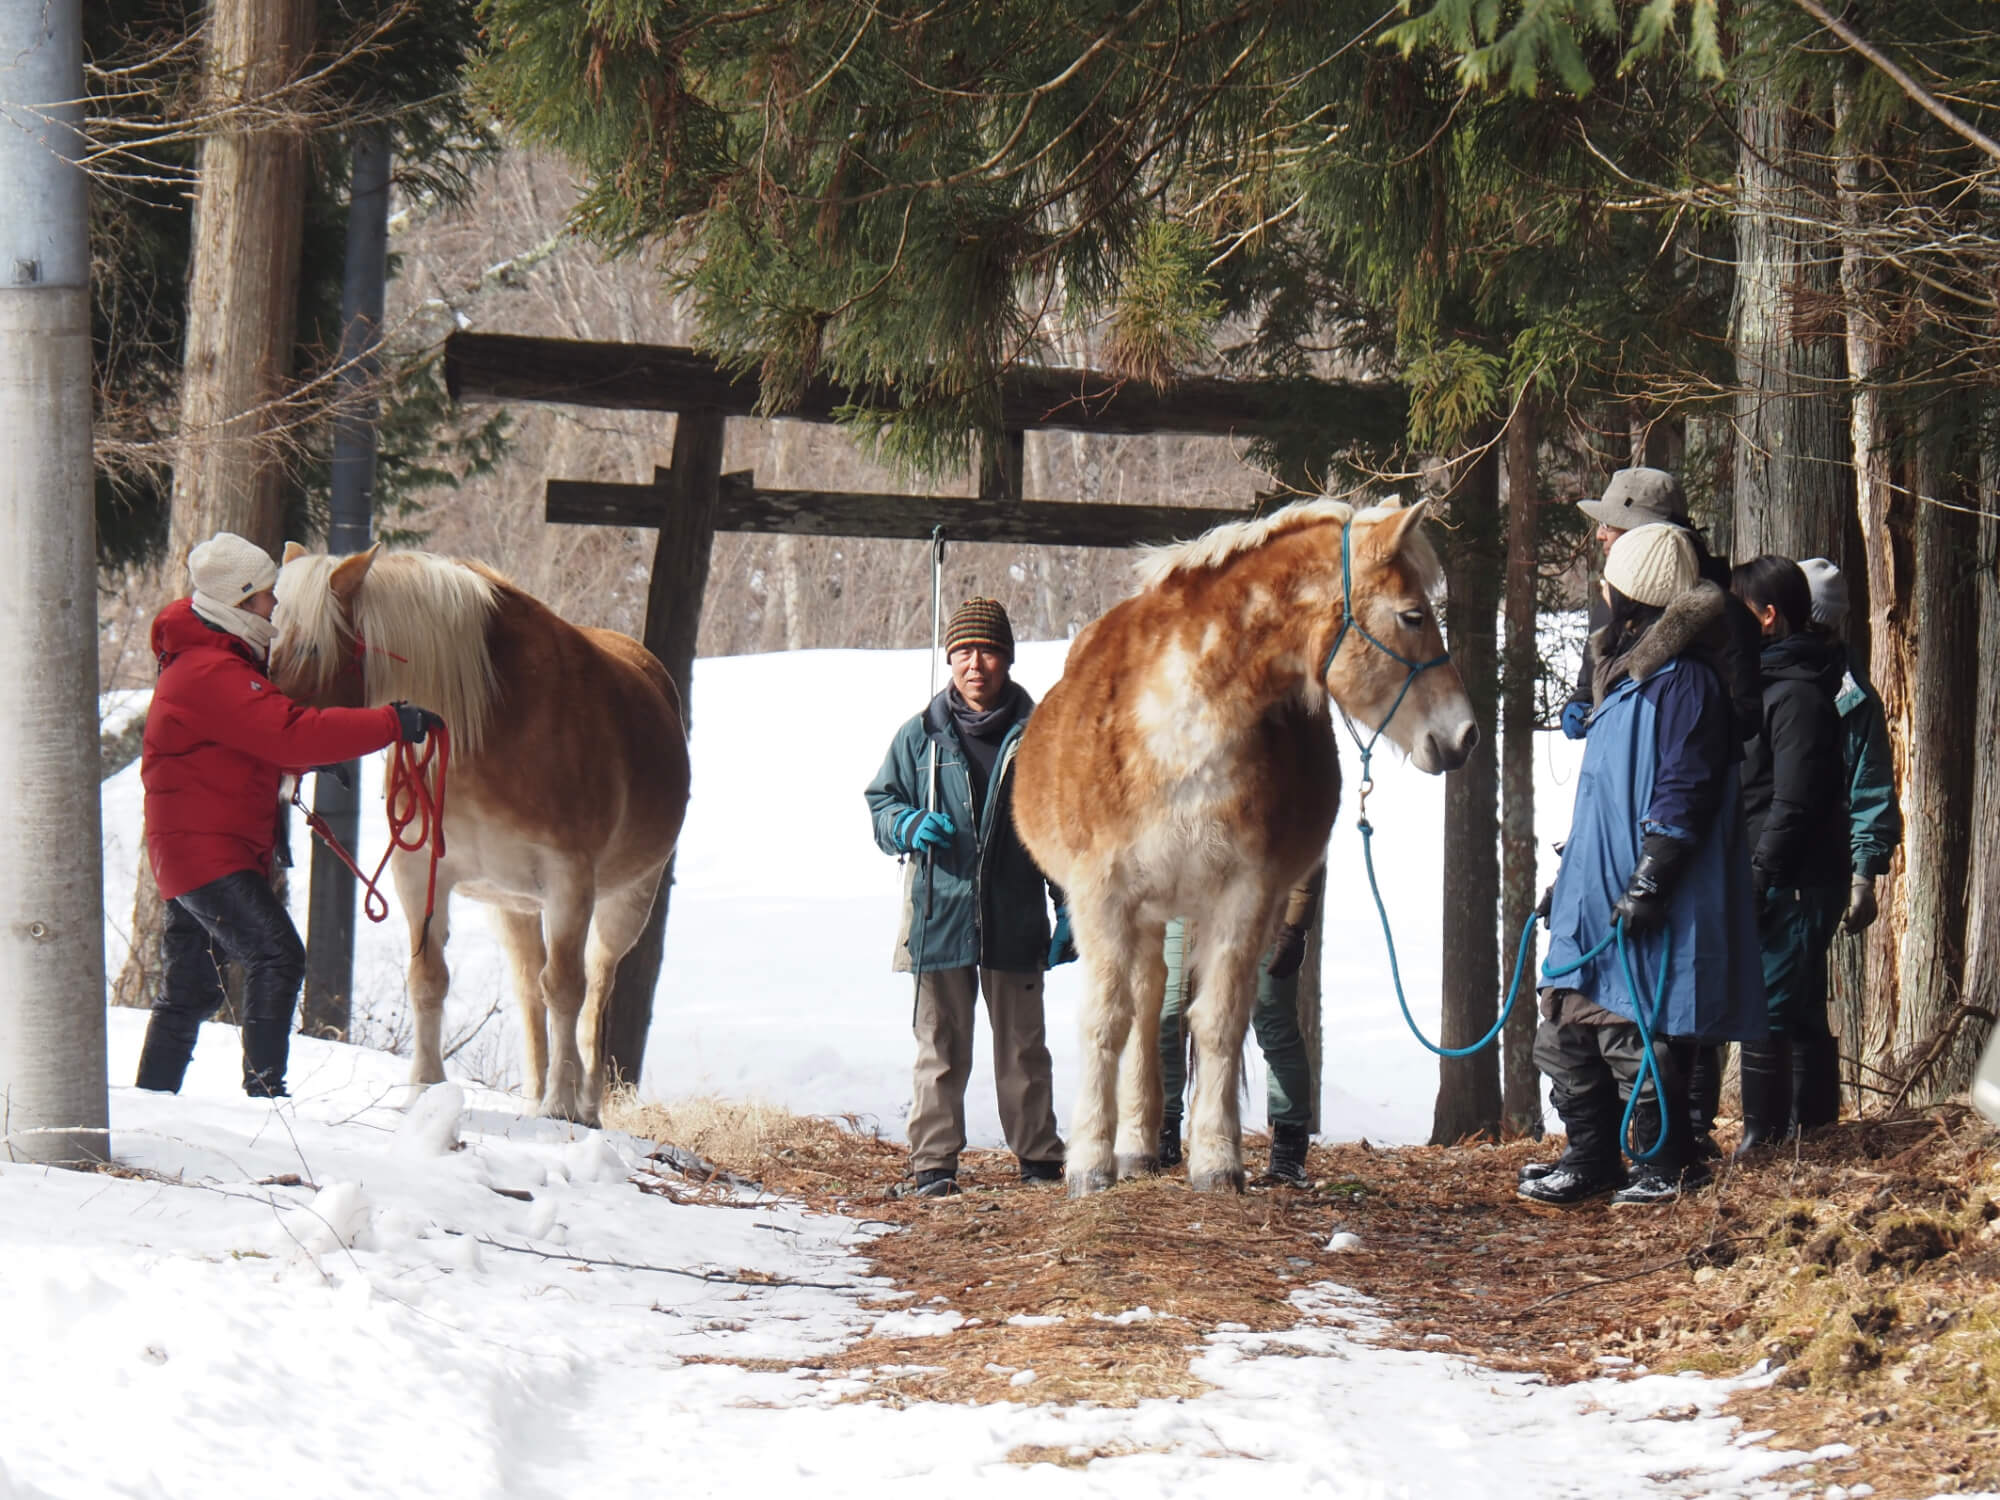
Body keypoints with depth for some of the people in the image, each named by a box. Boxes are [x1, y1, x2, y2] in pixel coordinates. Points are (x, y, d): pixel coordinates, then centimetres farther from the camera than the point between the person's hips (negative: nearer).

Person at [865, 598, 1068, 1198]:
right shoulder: (920, 737, 7)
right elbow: (881, 803, 14)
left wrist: (1069, 905, 5)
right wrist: (910, 826, -9)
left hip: (1015, 916, 0)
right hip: (940, 913, 0)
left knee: (1022, 1043, 6)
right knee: (940, 1043, 1)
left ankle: (1038, 1155, 15)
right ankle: (933, 1164, 3)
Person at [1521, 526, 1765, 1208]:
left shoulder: (1683, 683, -13)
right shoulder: (1624, 676, 19)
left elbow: (1681, 796, -17)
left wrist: (1647, 882, -21)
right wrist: (1568, 880, 26)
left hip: (1644, 912, -10)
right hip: (1595, 896, 10)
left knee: (1629, 1036, -7)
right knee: (1565, 1031, 10)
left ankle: (1666, 1166, 3)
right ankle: (1590, 1160, 18)